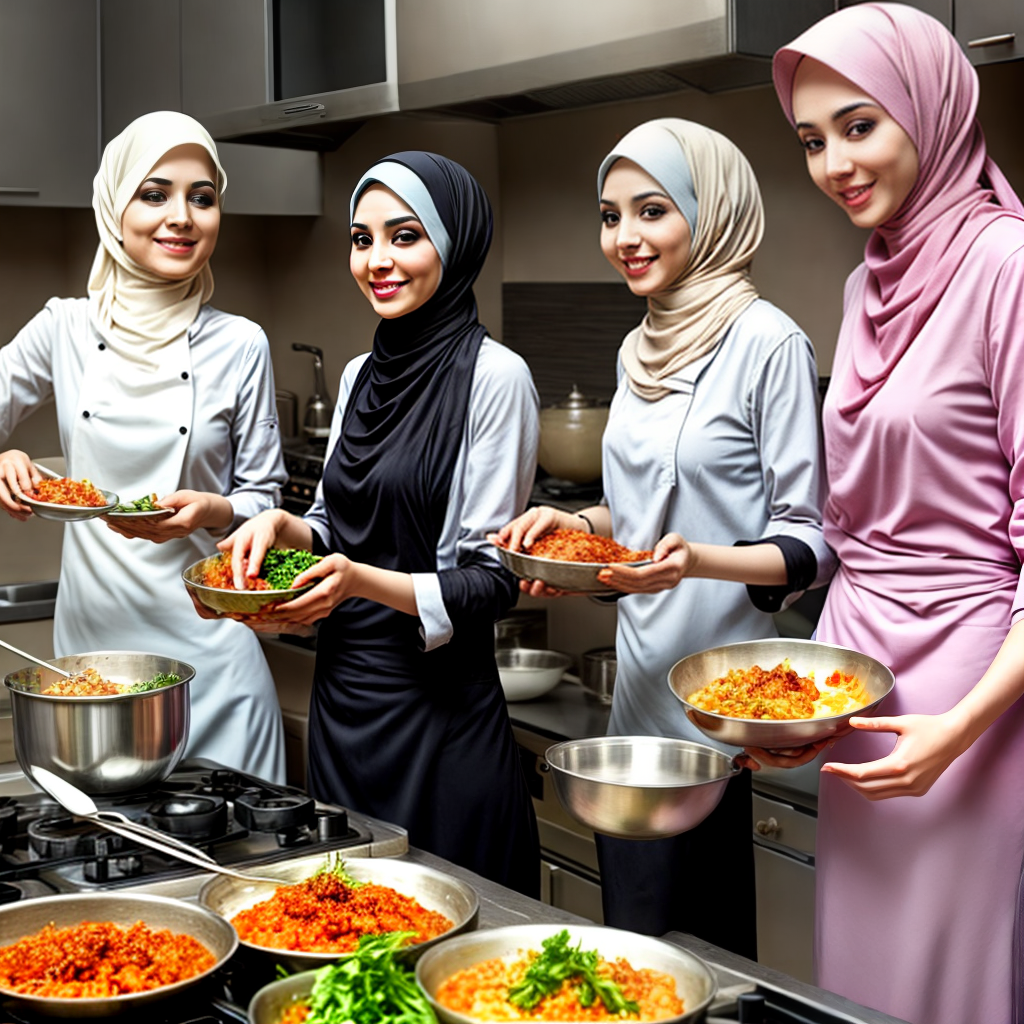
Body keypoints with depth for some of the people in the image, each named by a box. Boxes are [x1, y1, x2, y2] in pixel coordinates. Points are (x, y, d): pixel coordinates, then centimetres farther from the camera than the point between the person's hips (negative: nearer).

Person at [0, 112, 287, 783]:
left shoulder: (240, 344, -2)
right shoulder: (65, 330, 2)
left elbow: (263, 496, 4)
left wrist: (211, 510, -16)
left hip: (205, 645, -1)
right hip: (91, 633, 1)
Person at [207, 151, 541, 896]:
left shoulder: (493, 375, -12)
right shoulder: (359, 374, 10)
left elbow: (491, 580, -13)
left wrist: (363, 581, -26)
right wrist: (284, 526, -3)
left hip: (437, 708, -7)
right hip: (342, 694, 7)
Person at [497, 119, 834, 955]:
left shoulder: (769, 343, -12)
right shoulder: (640, 350, 12)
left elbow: (809, 541, -12)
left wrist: (698, 559, -29)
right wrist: (579, 521, 3)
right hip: (639, 693, 8)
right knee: (629, 949, 15)